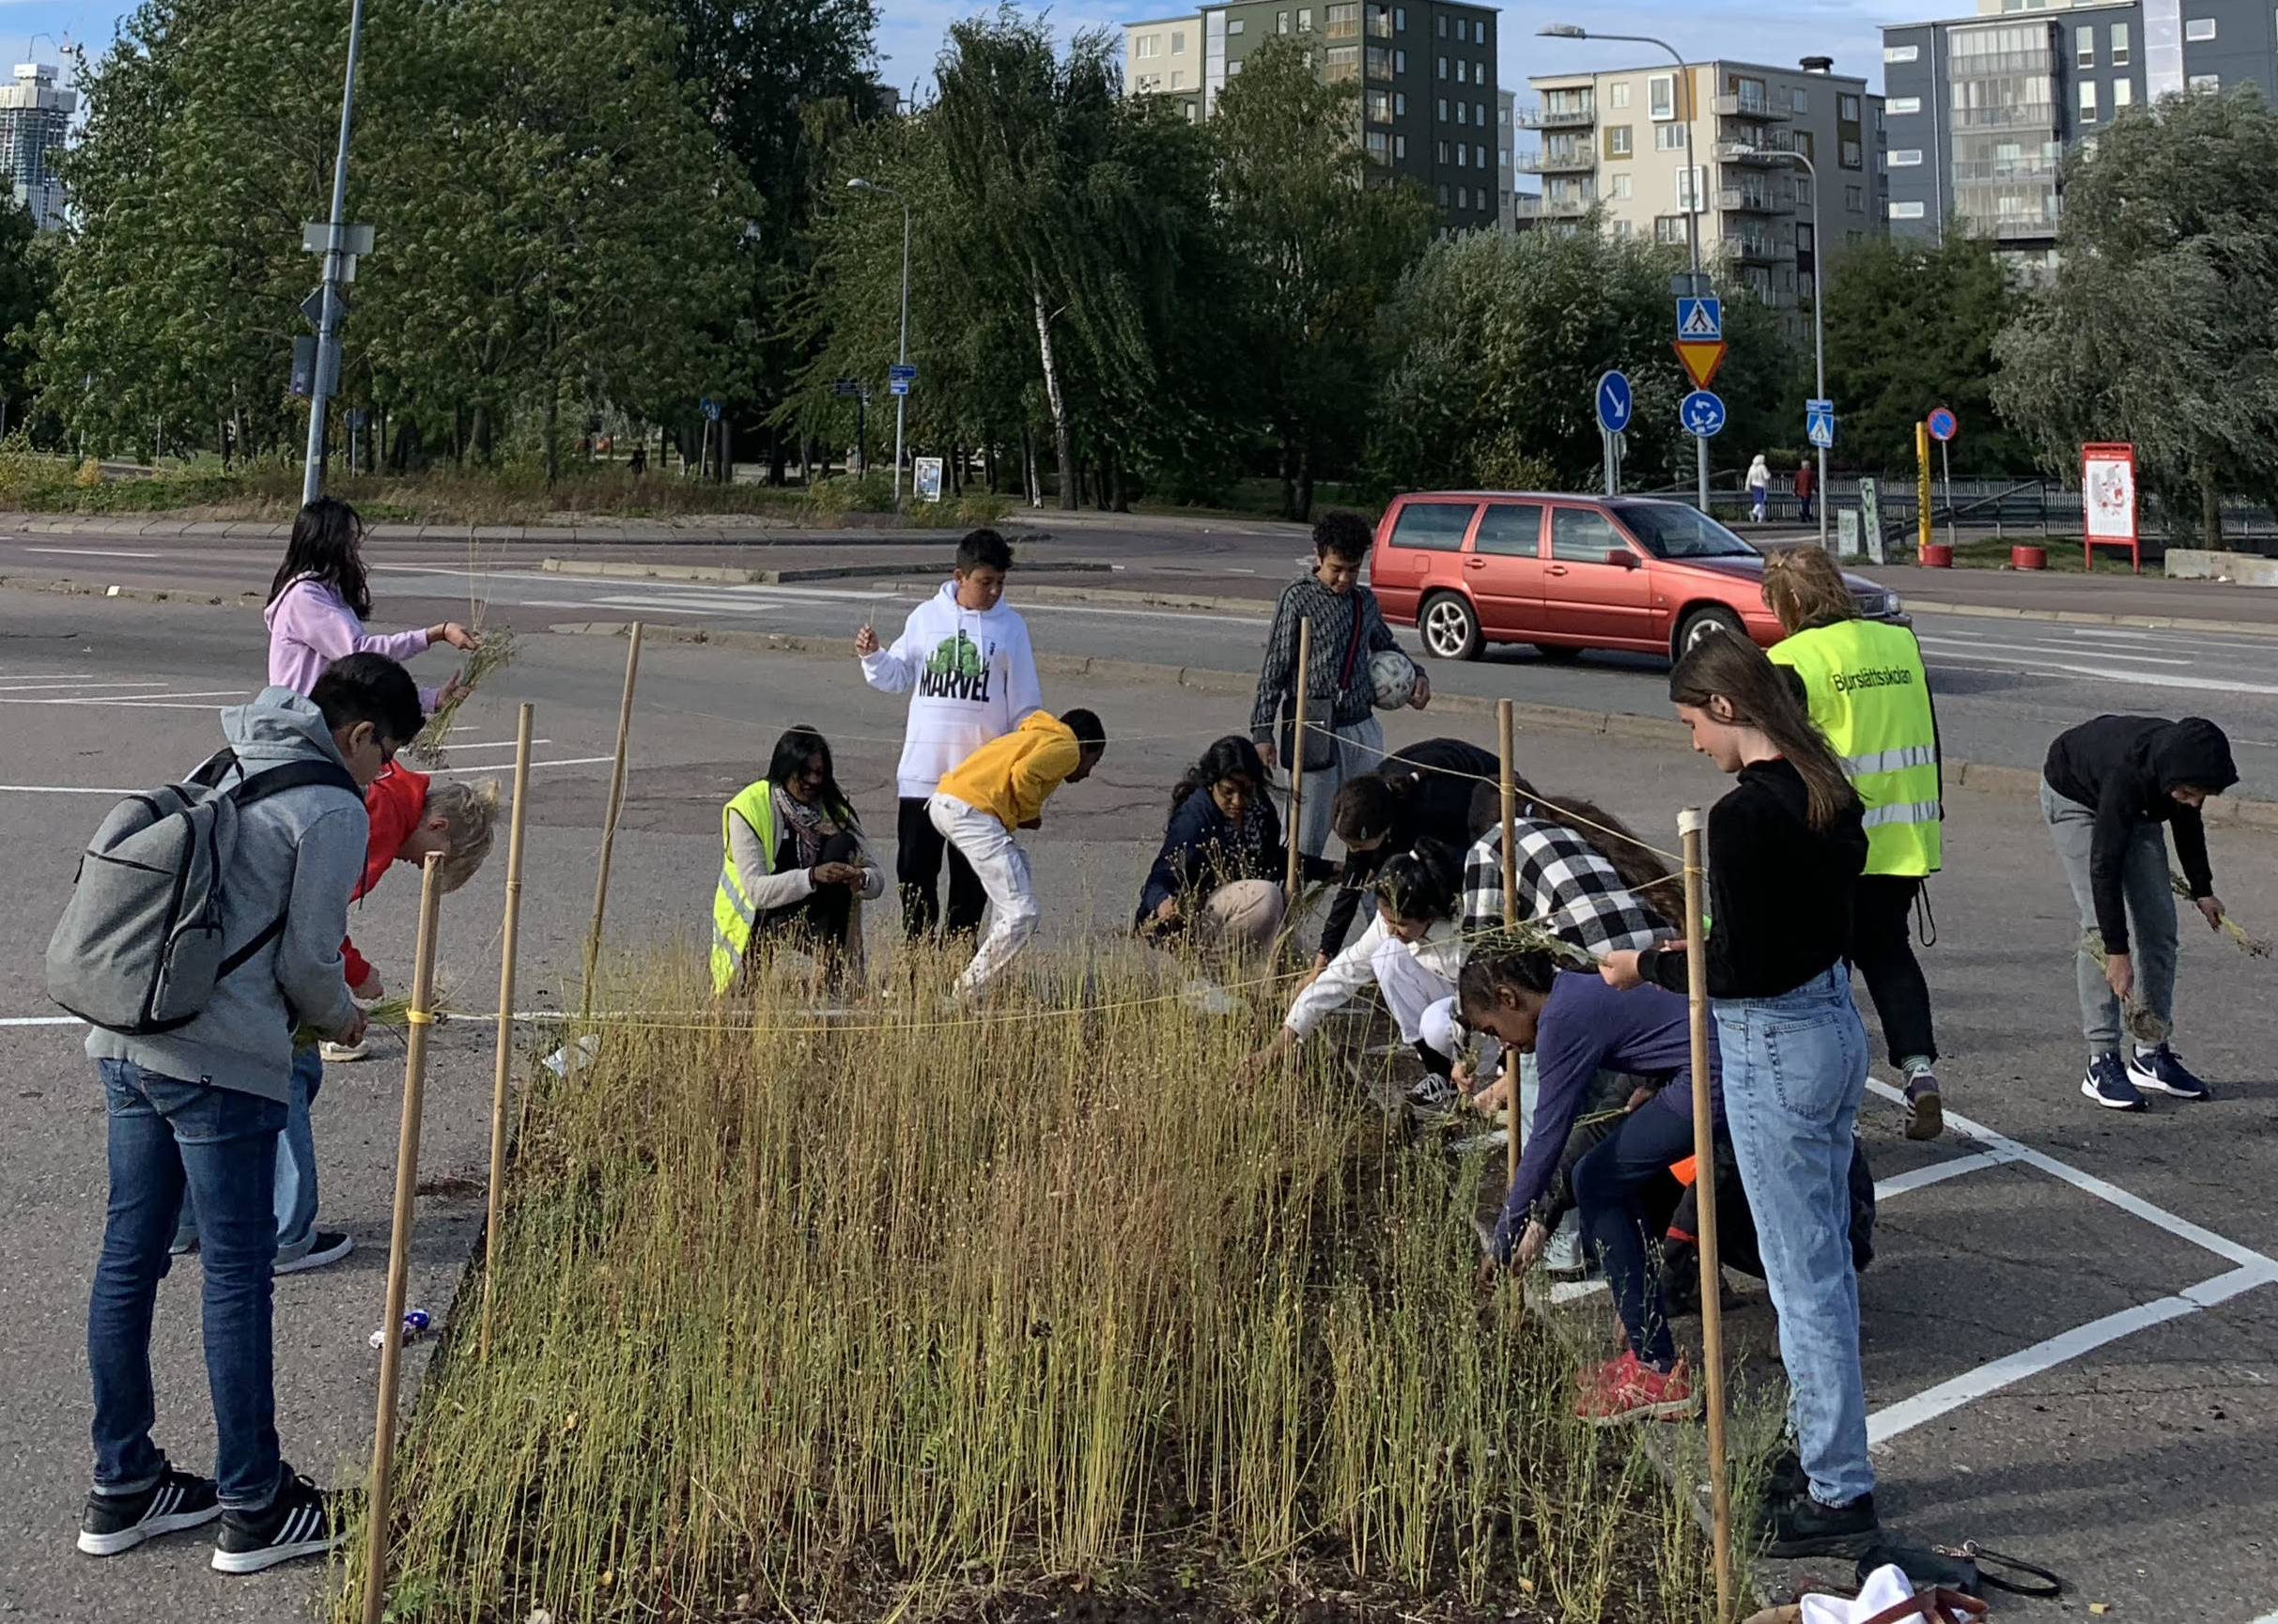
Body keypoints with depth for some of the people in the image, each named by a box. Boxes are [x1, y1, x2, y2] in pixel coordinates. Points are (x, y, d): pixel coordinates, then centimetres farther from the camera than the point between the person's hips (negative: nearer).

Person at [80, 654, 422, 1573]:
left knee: (128, 1260, 13)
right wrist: (344, 1018, 13)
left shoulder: (220, 770, 17)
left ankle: (121, 1490, 23)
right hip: (221, 1066, -8)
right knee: (237, 1280, 1)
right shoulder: (333, 811, -7)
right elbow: (308, 961, -8)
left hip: (124, 1044, 8)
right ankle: (253, 1510, 10)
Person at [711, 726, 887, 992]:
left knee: (843, 845, -20)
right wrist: (812, 876, -42)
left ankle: (834, 962, -21)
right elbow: (756, 890, -27)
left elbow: (878, 877, -8)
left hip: (809, 909, 5)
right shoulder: (748, 808, -17)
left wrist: (862, 879, -33)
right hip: (759, 916, -4)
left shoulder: (834, 807, -3)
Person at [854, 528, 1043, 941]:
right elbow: (896, 676, 13)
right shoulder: (927, 616, 4)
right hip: (923, 767, 1)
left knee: (971, 873, 7)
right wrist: (872, 656, -6)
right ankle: (916, 944, 14)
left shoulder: (1011, 626, 2)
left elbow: (1025, 703, 4)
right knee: (915, 865, 3)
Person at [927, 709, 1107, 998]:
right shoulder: (1067, 748, 4)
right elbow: (1023, 773, -12)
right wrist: (1030, 814, 3)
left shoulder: (1036, 736, 33)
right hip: (972, 810, -10)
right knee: (1021, 914, -9)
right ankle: (968, 992, -9)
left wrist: (1023, 815, 14)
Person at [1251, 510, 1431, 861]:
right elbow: (1275, 667, -6)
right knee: (1308, 834, -4)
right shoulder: (1298, 598, -6)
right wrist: (1263, 730, -9)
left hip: (1362, 728, 6)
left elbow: (1386, 645, 29)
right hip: (1316, 731, -6)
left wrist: (1415, 676, 11)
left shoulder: (1365, 601, 10)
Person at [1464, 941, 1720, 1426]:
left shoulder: (1564, 1021, -7)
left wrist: (1502, 1248, 4)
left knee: (1597, 1184, 1)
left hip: (1716, 1075, -10)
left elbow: (1546, 1140, -5)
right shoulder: (1582, 986, 20)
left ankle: (1657, 1369, 0)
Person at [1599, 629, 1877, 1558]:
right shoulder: (1829, 793, 6)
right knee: (1827, 1261, 18)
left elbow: (1742, 971, -22)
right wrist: (1708, 949, 16)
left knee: (1803, 1278, -1)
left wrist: (1647, 968, -7)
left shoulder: (1742, 815, -22)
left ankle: (1840, 1494, 8)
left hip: (1774, 1053, -10)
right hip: (1837, 1027, 10)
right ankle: (1826, 1453, 31)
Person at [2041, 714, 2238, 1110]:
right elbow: (2104, 866, -38)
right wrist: (2117, 951, -37)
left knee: (2159, 921, -1)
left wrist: (2201, 888, 10)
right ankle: (2102, 1062, -16)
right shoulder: (2128, 774, -43)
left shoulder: (2184, 766, -24)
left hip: (2135, 806, 7)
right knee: (2100, 926, -18)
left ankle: (2151, 1054, 6)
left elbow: (2186, 819, 1)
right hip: (2074, 796, -7)